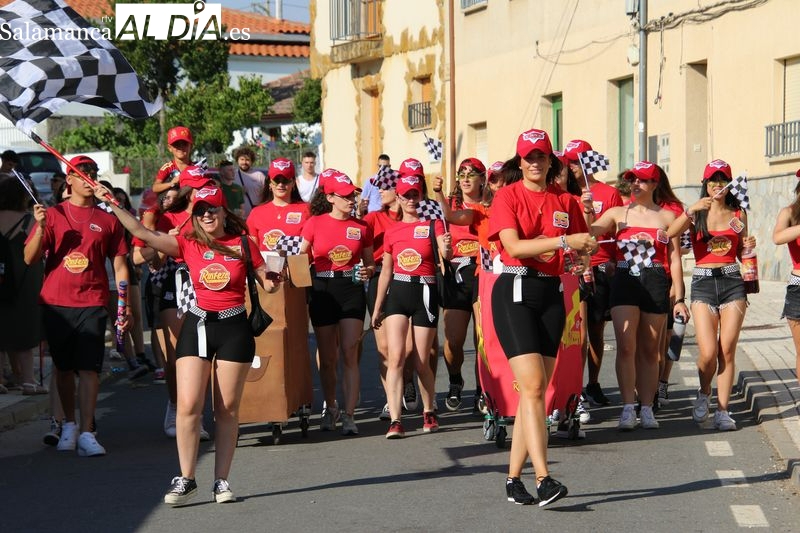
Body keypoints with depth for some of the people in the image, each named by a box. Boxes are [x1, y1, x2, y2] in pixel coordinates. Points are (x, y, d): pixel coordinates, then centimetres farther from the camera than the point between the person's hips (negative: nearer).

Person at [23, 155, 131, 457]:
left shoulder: (107, 220, 6)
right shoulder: (53, 215, 5)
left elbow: (119, 264, 8)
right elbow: (30, 259, 0)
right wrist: (41, 227, -16)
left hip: (92, 304, -1)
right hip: (56, 303, 1)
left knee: (88, 367, -9)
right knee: (63, 366, 10)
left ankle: (86, 433, -11)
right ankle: (69, 424, 25)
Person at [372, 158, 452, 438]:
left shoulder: (433, 224, 2)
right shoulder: (392, 231, 10)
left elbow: (445, 254, -15)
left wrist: (447, 249, -39)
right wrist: (377, 307, 16)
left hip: (425, 292, -2)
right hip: (397, 292, 2)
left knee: (421, 361, 6)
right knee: (396, 356, -13)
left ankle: (429, 411, 29)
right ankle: (395, 420, -16)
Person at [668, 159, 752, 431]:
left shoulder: (738, 214, 11)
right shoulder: (697, 213, 6)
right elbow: (670, 233, -13)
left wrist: (749, 247, -2)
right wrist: (691, 210, -23)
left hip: (732, 282, 1)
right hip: (703, 284, -1)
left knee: (727, 350, -4)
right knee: (708, 352, -10)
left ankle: (723, 410, 4)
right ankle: (704, 394, 20)